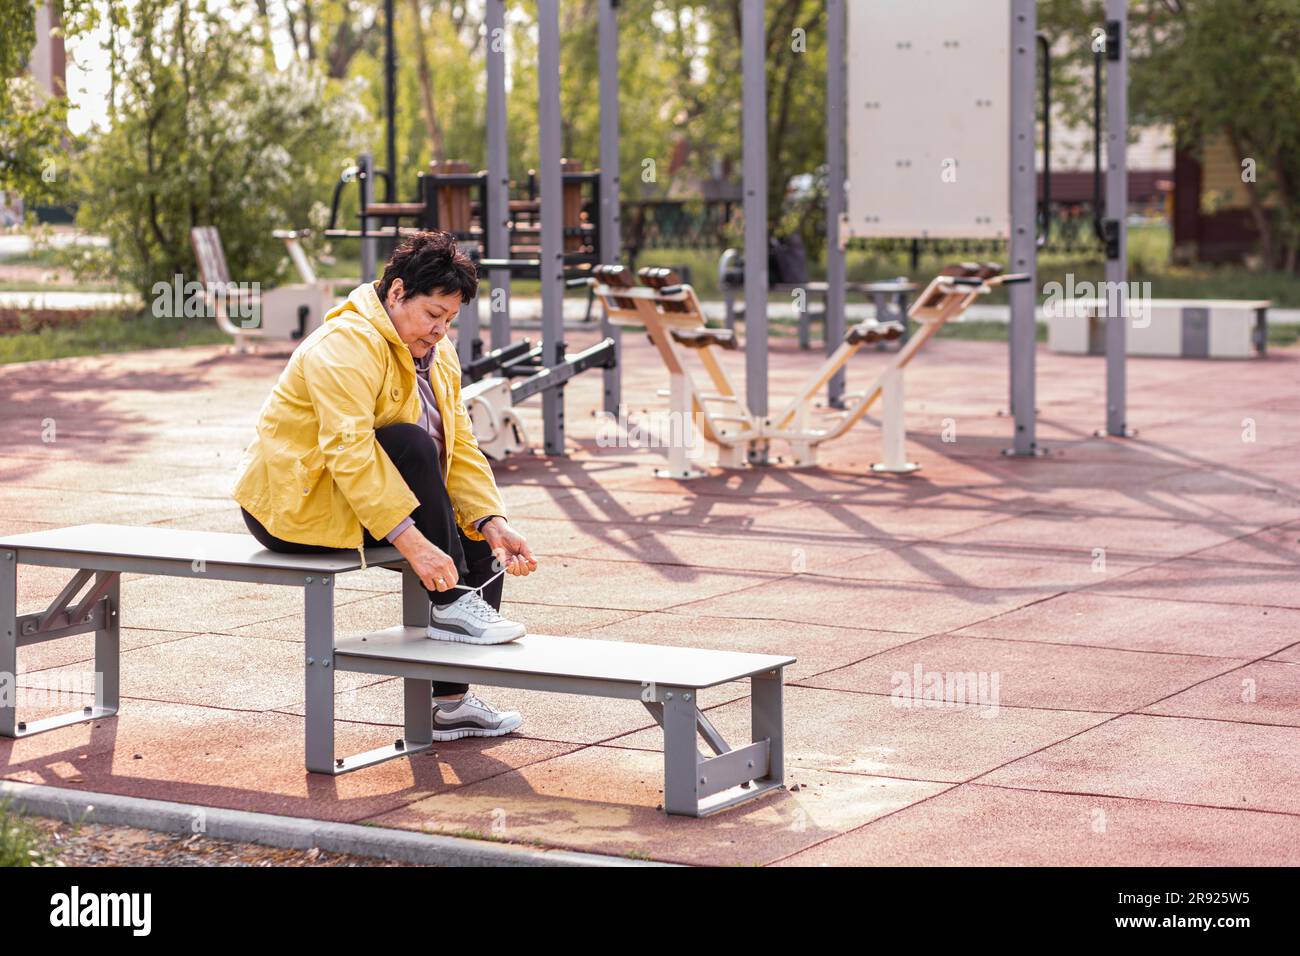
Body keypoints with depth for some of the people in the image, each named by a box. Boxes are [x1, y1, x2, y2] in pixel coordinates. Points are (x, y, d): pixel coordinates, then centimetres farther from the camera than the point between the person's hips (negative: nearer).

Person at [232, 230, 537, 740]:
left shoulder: (436, 354, 7)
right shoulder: (348, 345, -22)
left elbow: (461, 449, 3)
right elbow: (349, 453, -33)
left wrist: (493, 523, -14)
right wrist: (413, 543, -38)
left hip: (362, 498, 9)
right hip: (293, 503, -9)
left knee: (479, 536, -2)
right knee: (411, 443, -29)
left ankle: (450, 701, 1)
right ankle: (450, 606, -24)